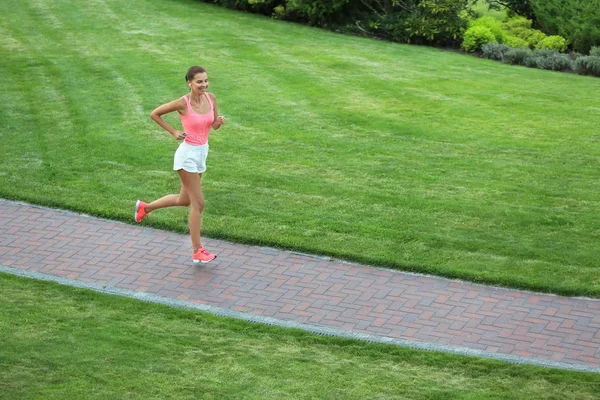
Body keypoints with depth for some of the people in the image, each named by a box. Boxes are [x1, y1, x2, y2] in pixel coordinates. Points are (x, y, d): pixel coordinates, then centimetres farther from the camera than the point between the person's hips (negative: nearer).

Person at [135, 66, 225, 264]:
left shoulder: (211, 98, -2)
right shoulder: (183, 103, -18)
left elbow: (214, 126, 8)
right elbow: (155, 114, -6)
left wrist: (220, 121, -14)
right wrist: (173, 132, -9)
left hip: (202, 152, 8)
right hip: (188, 153, -8)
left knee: (184, 200, 21)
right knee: (198, 204, -5)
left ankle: (145, 207, 41)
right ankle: (198, 251, 4)